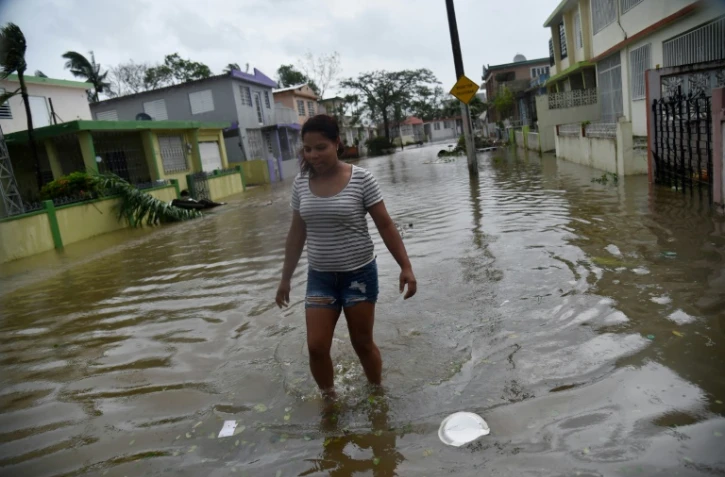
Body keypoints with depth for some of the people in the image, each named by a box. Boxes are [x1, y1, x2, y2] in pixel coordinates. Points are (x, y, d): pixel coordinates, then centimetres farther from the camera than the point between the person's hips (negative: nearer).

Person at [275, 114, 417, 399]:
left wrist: (405, 267, -13)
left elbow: (385, 226, -8)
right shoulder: (300, 183, -1)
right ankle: (329, 400, 25)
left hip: (359, 273, -3)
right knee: (316, 347, 1)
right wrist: (286, 278, 11)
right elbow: (297, 233, 7)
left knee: (362, 343, 9)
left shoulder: (361, 179, -12)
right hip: (320, 276, 3)